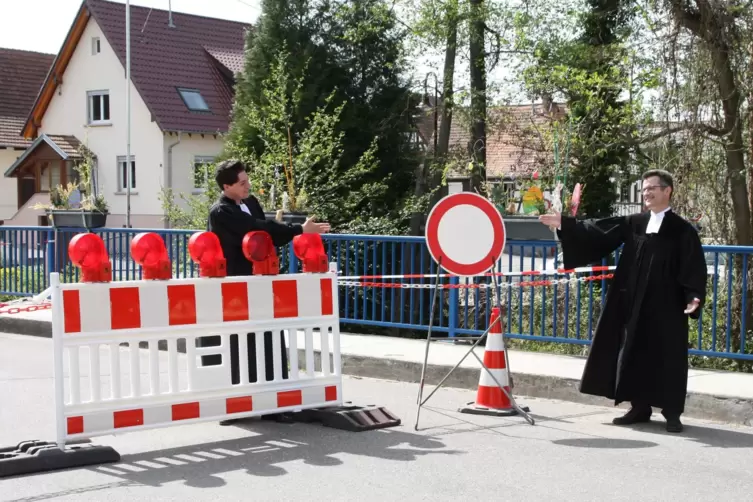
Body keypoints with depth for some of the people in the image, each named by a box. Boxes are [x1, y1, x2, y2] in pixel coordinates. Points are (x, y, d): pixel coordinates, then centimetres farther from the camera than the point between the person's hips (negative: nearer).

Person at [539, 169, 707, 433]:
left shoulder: (682, 230, -3)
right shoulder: (633, 223, 9)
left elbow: (694, 269, -8)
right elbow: (597, 232, 4)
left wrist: (693, 297, -22)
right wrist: (564, 223, -4)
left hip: (665, 307, -4)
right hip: (634, 304, 5)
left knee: (666, 358, -1)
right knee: (635, 355, 8)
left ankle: (672, 413, 8)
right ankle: (640, 408, 18)